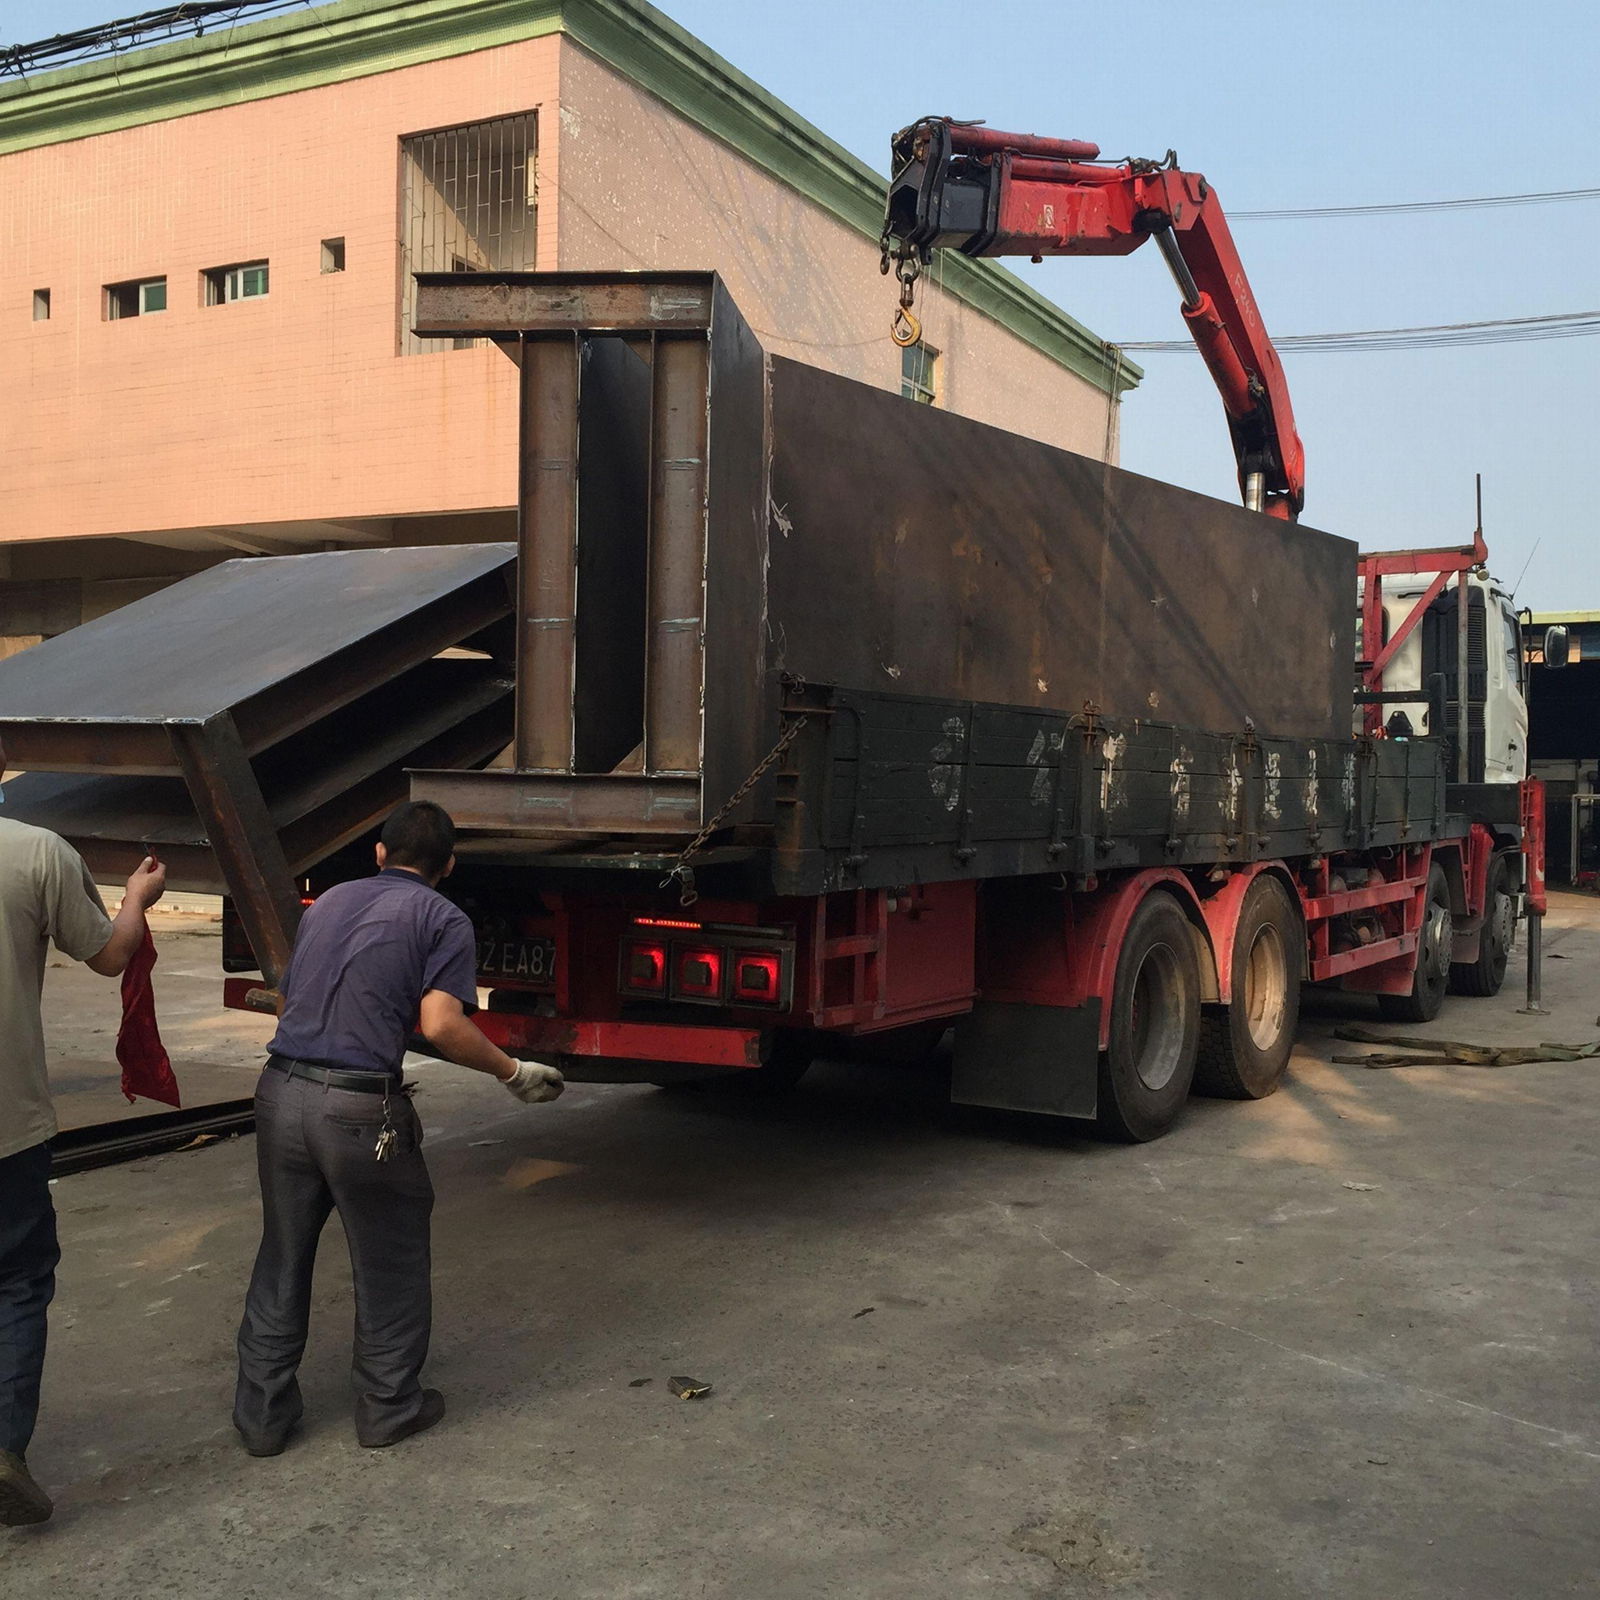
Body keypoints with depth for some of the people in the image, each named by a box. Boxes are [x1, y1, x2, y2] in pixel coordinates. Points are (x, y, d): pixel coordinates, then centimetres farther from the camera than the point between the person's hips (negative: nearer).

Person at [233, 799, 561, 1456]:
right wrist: (516, 1073, -1)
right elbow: (441, 1026, -13)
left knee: (281, 1261, 18)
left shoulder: (329, 902, 19)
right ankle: (388, 1406, 25)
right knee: (390, 1265, 13)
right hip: (360, 1107, -5)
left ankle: (263, 1414, 26)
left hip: (281, 1092, 6)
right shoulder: (443, 920, 0)